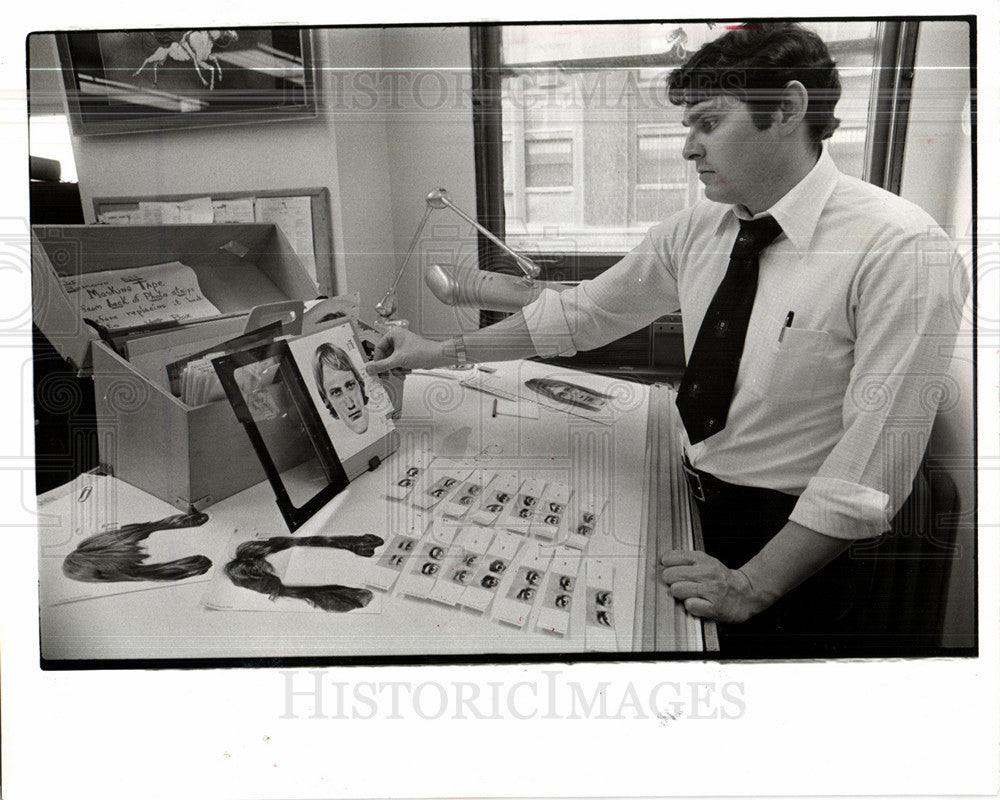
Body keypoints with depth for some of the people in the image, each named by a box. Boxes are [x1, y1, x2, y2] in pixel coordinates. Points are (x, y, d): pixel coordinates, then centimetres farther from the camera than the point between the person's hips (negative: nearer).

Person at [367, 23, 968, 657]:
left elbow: (875, 454, -23)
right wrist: (439, 353, 5)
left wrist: (750, 586, -23)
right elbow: (584, 312, 5)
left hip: (799, 539, -5)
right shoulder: (696, 230, -1)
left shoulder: (902, 250, -20)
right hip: (694, 508, 6)